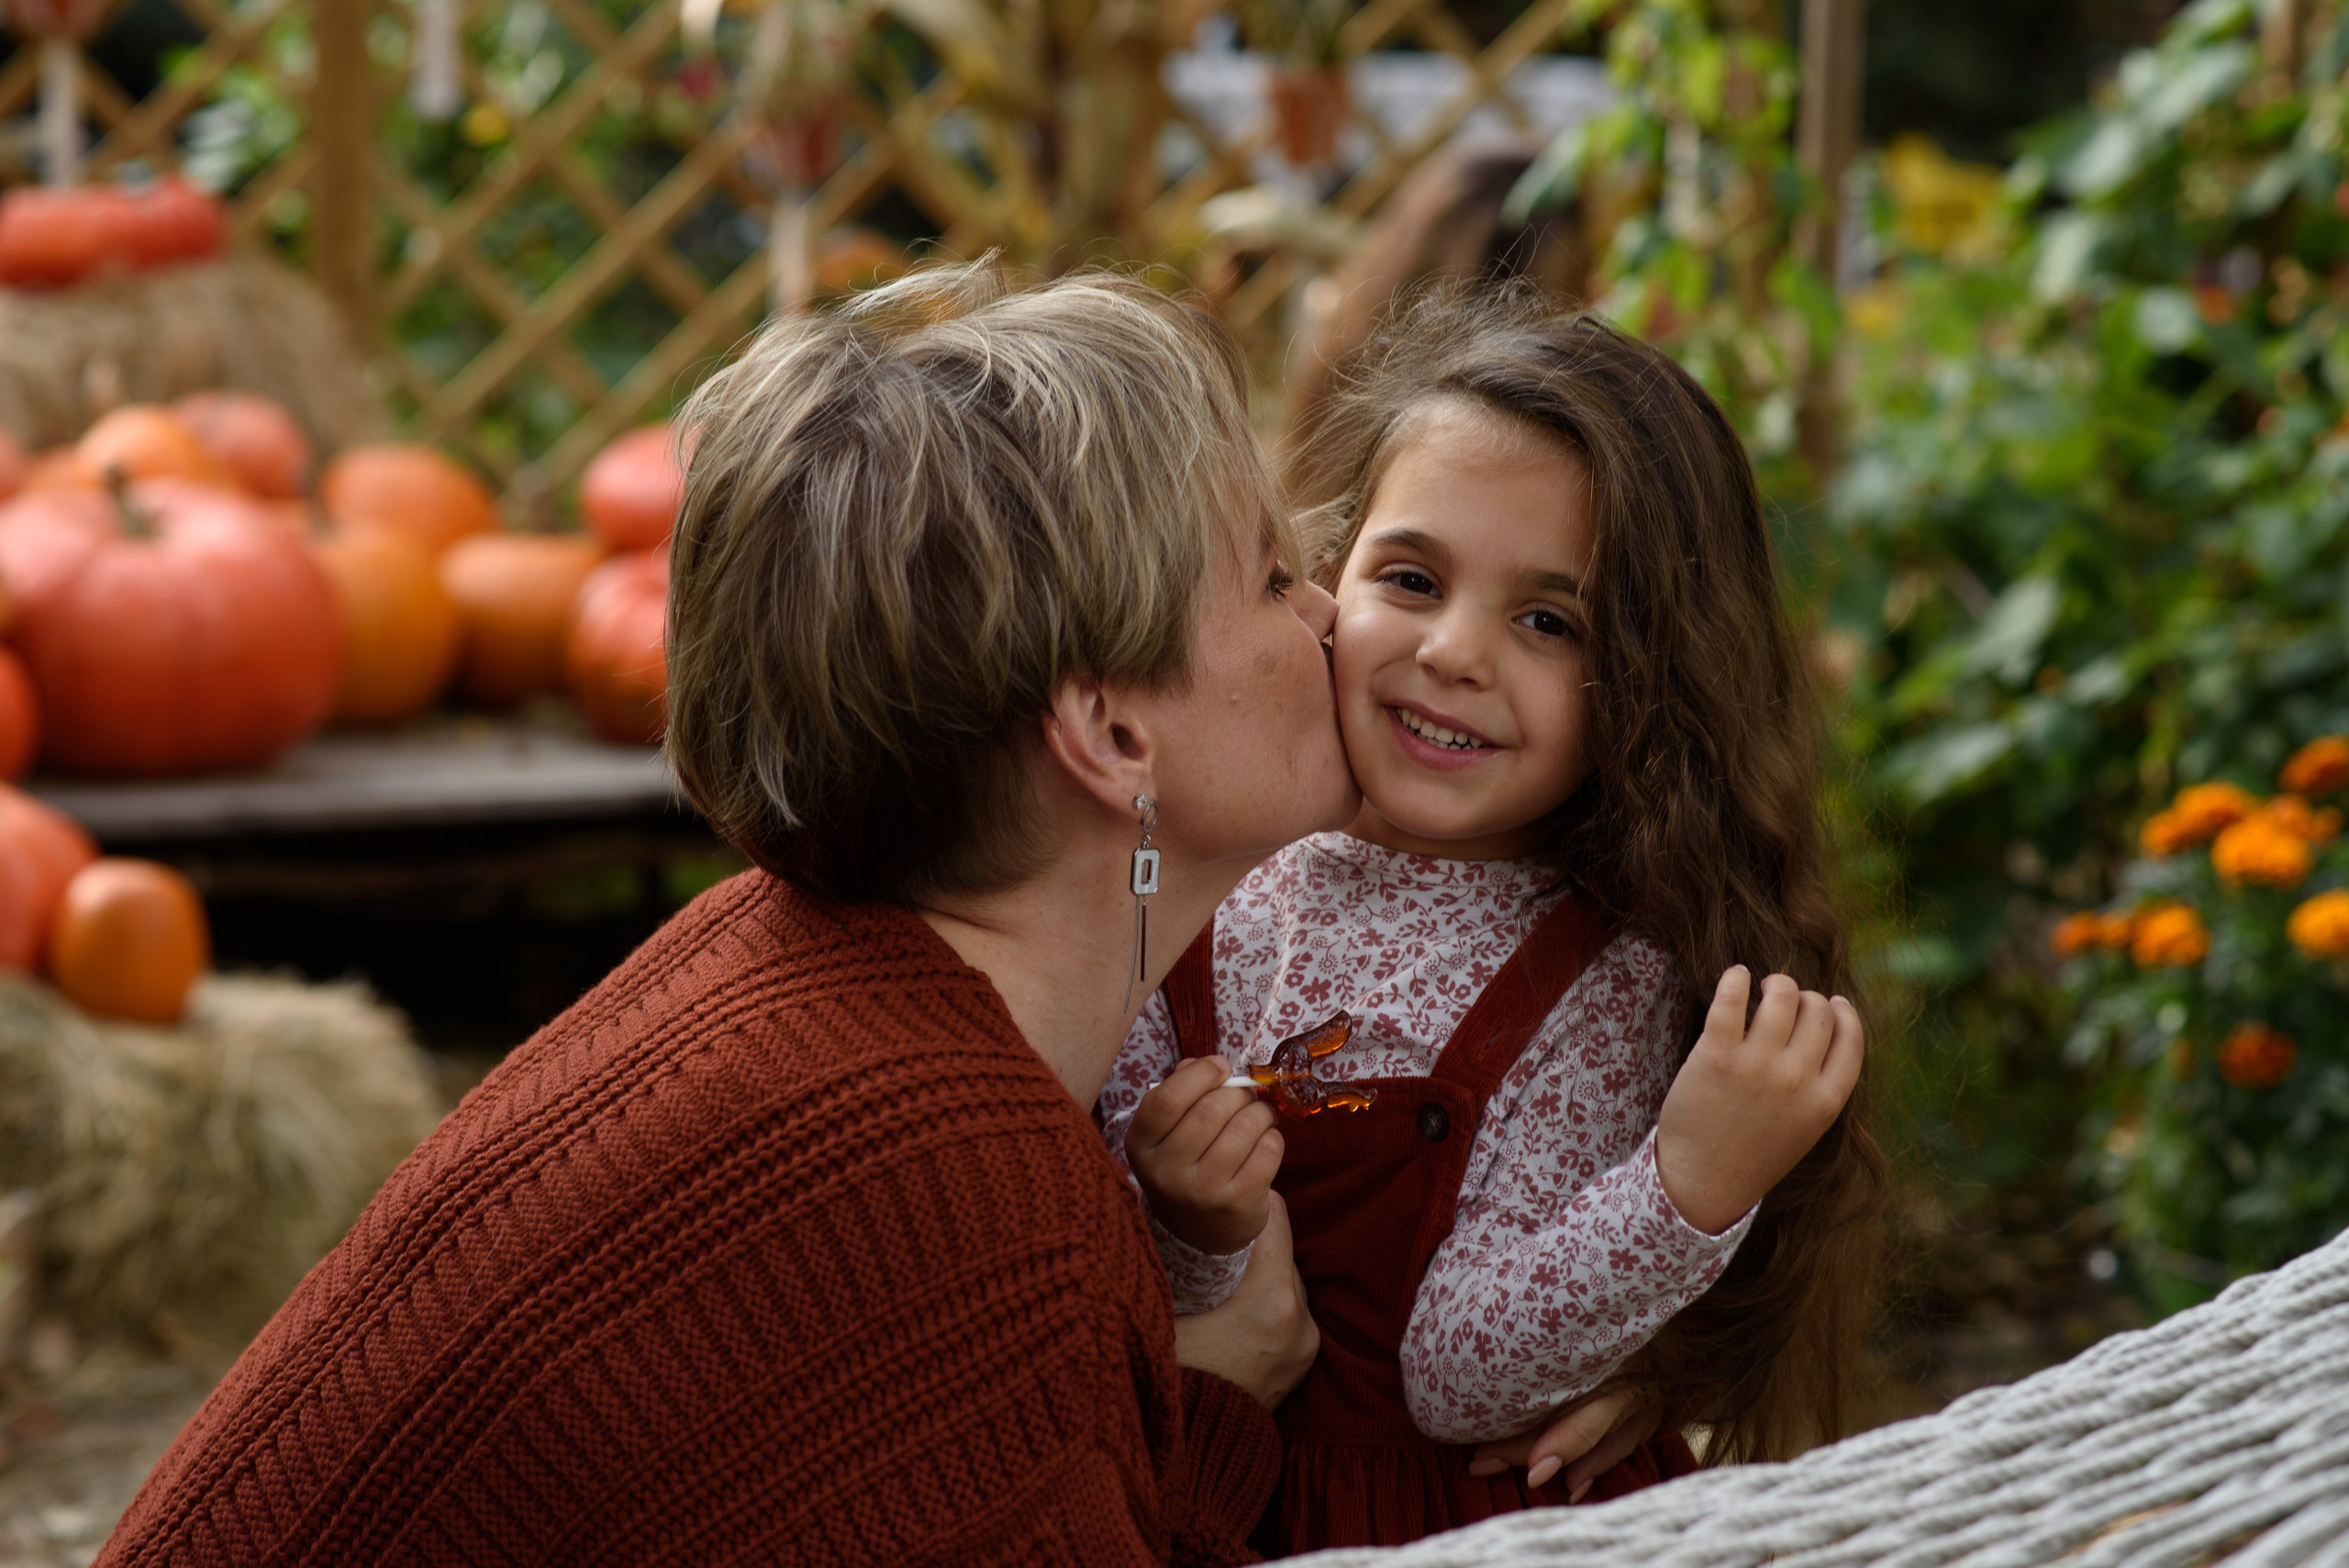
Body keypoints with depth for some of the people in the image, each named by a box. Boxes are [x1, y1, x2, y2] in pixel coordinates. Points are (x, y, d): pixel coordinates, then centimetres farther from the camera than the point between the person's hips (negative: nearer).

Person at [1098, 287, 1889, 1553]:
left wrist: (1698, 1182, -32)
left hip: (1510, 1521, -2)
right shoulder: (1197, 894, -12)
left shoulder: (1619, 980, -19)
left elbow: (1458, 1381, -22)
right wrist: (1188, 1229, -28)